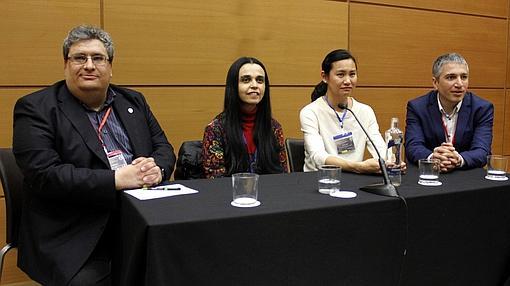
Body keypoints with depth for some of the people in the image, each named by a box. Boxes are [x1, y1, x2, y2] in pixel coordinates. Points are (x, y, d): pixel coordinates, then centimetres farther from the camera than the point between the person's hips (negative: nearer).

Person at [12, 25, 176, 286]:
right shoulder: (35, 109, -1)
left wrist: (157, 168, -9)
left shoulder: (133, 101, 14)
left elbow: (163, 147, 15)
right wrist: (117, 179, -19)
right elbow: (43, 175, -13)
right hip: (77, 242, -4)